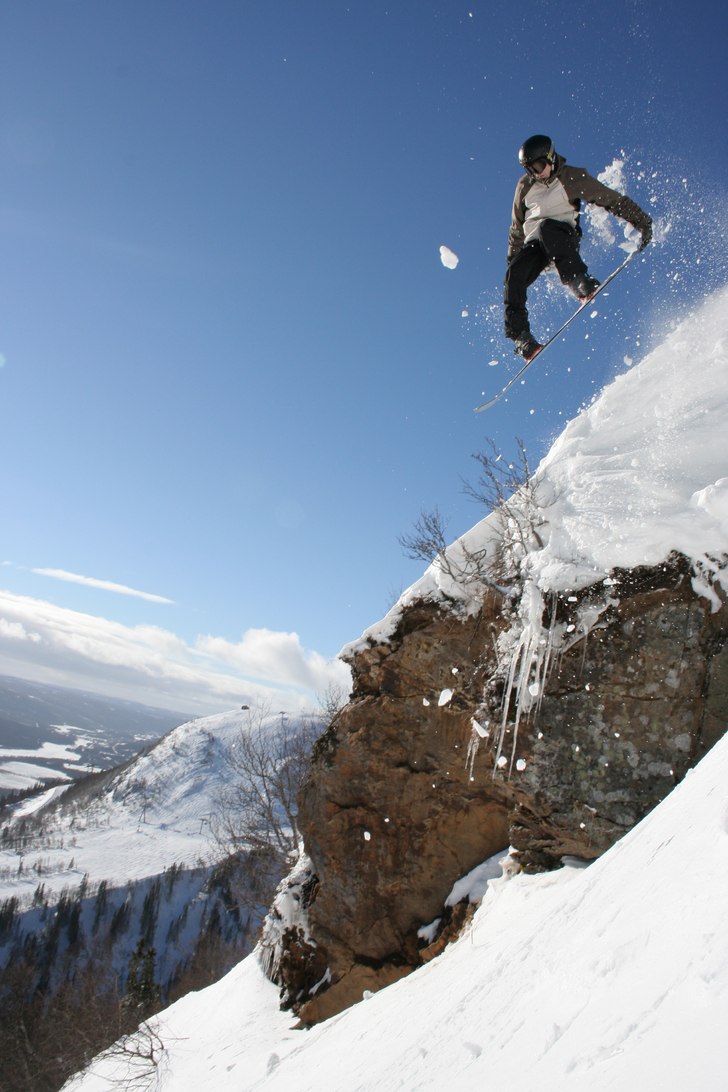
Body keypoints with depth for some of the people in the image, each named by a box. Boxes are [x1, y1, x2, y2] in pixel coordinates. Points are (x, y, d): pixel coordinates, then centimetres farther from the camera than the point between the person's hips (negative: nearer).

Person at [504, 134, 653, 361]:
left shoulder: (572, 178, 1)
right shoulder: (525, 186, 14)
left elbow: (613, 200, 1)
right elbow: (517, 227, 24)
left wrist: (642, 222, -5)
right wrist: (512, 258, 24)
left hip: (564, 236, -4)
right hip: (534, 243, 4)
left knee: (545, 226, -39)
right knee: (514, 275, -27)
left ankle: (578, 280, -50)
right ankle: (519, 334, -26)